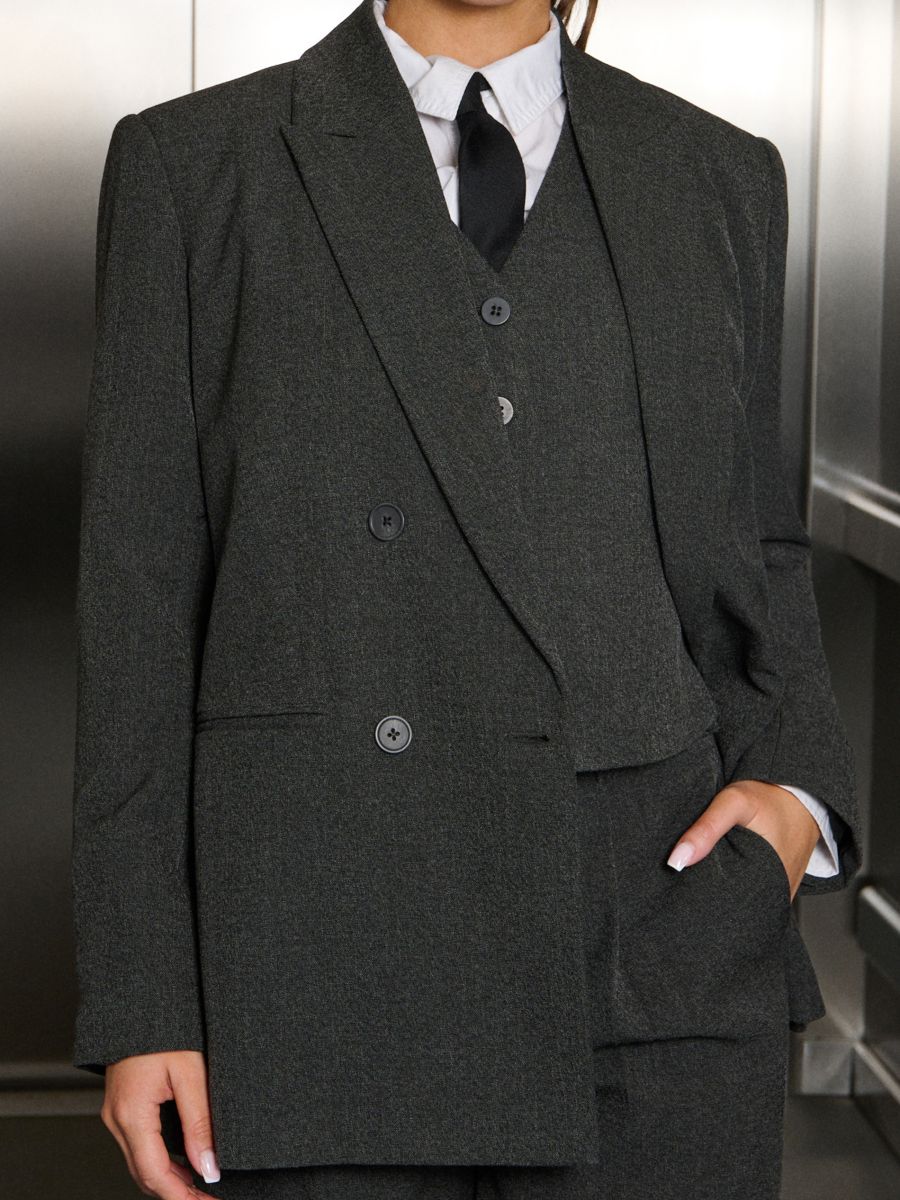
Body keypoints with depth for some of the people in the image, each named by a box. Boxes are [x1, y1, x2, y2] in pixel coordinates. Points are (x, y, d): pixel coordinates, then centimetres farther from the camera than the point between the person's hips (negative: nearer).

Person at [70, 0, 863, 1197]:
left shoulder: (720, 179, 10)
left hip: (669, 971, 3)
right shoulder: (192, 169, 2)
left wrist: (799, 797, -1)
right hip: (332, 978, -2)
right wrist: (137, 1002, -2)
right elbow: (140, 601, 2)